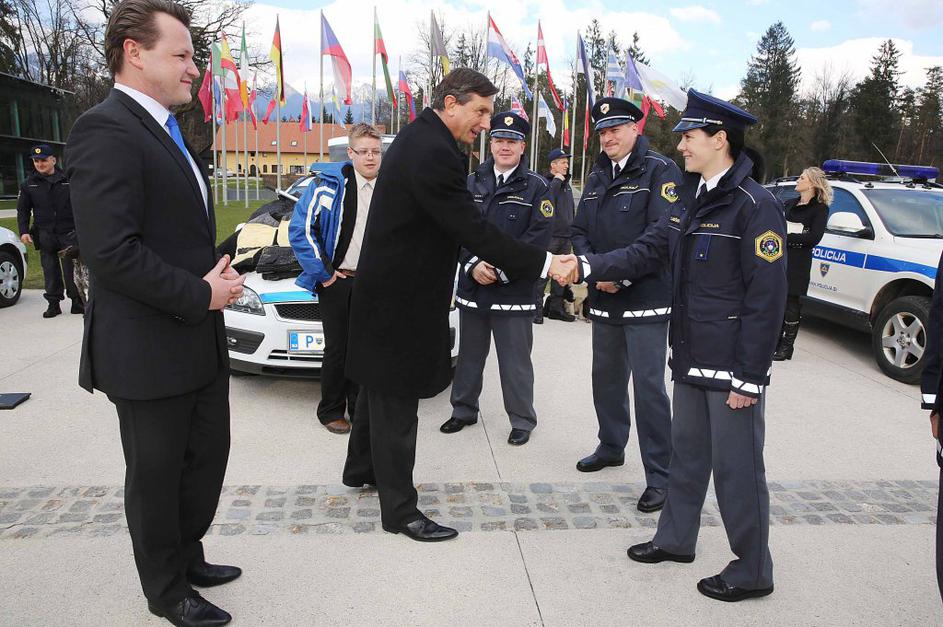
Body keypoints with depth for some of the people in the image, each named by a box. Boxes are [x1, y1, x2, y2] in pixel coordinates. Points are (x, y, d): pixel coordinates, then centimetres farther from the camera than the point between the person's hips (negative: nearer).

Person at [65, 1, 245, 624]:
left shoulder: (168, 132, 14)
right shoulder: (106, 129, -17)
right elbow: (112, 250, -25)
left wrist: (218, 274, 3)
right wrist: (200, 295, -18)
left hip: (200, 342, 9)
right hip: (149, 351, -9)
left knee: (207, 456, 20)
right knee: (156, 475, 9)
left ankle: (188, 557, 41)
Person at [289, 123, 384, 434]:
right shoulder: (329, 185, -9)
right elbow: (300, 229, -9)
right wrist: (322, 272, -11)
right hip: (337, 281, -3)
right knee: (337, 349, 4)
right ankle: (331, 411, 19)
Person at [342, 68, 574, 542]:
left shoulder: (419, 138, 9)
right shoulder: (433, 152, -24)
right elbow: (473, 228, -26)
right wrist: (544, 263, -22)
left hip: (389, 287, 11)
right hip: (401, 300, -11)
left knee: (381, 386, 24)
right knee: (396, 401, 0)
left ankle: (360, 468, 43)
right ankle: (399, 510, 14)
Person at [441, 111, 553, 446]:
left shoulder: (536, 187, -1)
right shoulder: (471, 183, 9)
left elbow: (538, 237, -9)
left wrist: (501, 270, -15)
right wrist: (472, 264, -11)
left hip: (514, 291, -4)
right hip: (472, 285, 4)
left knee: (515, 361, 4)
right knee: (469, 355, 16)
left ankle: (522, 420, 19)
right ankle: (464, 410, 33)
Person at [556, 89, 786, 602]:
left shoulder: (755, 206, -16)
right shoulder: (689, 199, 10)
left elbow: (766, 298, -17)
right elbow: (648, 251, 10)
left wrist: (750, 376, -17)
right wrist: (588, 267, -4)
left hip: (732, 366, -8)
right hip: (691, 358, 8)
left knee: (737, 467, 3)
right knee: (686, 453, 20)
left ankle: (752, 570, 21)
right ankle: (675, 539, 37)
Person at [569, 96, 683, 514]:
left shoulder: (660, 171, -6)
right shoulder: (597, 177, 15)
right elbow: (580, 231, 11)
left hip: (646, 297, -7)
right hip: (604, 298, 7)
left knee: (648, 385, -6)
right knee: (606, 377, 17)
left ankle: (659, 476, 3)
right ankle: (611, 447, 37)